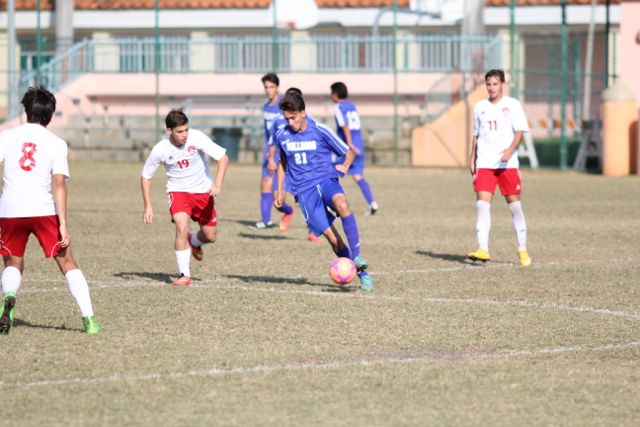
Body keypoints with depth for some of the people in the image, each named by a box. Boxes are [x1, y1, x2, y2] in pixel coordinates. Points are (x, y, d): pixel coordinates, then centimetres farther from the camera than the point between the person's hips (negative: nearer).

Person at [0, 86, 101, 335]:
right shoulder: (56, 143, 2)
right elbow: (59, 183, -6)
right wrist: (63, 224, -9)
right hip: (43, 210, -1)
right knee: (67, 263, 10)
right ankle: (89, 319, 2)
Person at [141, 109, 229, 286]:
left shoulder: (196, 138, -22)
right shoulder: (160, 150, -19)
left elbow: (223, 157, -18)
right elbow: (145, 177, -4)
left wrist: (217, 184, -31)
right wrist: (148, 207, -10)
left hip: (203, 191, 1)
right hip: (178, 191, -1)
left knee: (210, 236, 6)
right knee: (182, 227, -26)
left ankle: (194, 242, 44)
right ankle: (185, 275, -17)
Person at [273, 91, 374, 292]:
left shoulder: (320, 131, -4)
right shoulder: (282, 135, 5)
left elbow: (349, 152, 5)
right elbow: (283, 162, 24)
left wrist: (345, 166, -16)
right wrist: (280, 189, 17)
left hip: (326, 180, -2)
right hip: (304, 190, 2)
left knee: (342, 204, -36)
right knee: (330, 234, -13)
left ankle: (357, 258, -27)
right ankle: (359, 273, 1)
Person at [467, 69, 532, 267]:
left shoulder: (512, 105, 1)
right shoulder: (480, 107, 13)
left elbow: (519, 131, -6)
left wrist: (510, 150, -23)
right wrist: (472, 159, 14)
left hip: (507, 163, -3)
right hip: (484, 163, 3)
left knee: (514, 204, 1)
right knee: (482, 204, -10)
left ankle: (522, 250, 12)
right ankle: (483, 250, -15)